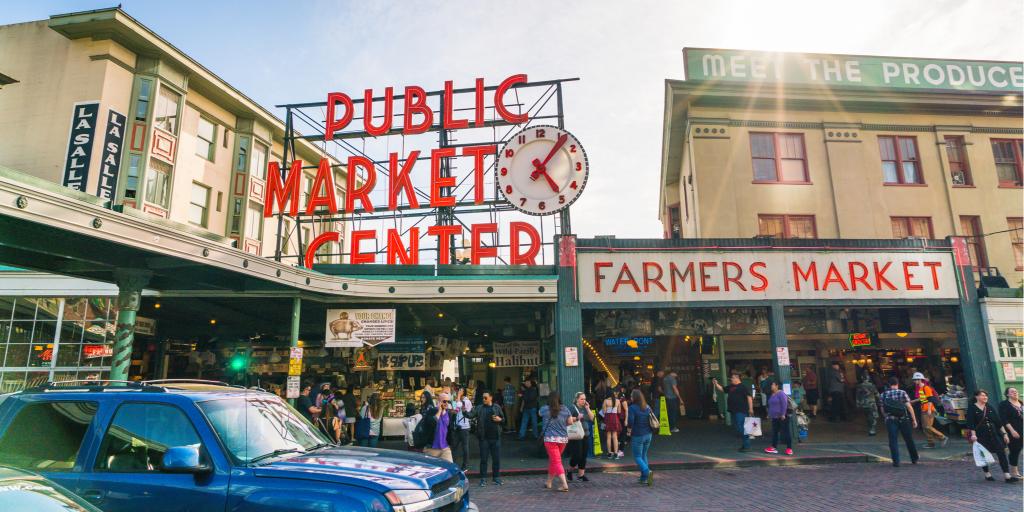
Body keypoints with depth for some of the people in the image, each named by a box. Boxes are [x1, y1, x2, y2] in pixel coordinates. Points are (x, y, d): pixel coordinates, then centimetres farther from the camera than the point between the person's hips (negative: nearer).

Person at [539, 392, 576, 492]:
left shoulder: (545, 409, -6)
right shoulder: (565, 409, -1)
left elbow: (540, 414, 16)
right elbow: (570, 422, 4)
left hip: (550, 438, -4)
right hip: (563, 438, 4)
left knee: (556, 462, -2)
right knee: (552, 460, 20)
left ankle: (565, 485, -12)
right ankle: (549, 482, 32)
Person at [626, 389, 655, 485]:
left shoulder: (632, 408, -15)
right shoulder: (647, 407, 4)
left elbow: (630, 422, -19)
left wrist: (629, 430, 0)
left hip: (638, 436, -6)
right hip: (648, 434, 6)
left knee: (637, 457, 5)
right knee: (643, 455, 18)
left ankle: (647, 471, -18)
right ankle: (644, 478, 20)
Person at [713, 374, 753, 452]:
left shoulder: (743, 387, -8)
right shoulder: (730, 387, 17)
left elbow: (749, 397, -14)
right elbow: (722, 389, 26)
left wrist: (750, 408, -20)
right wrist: (716, 384, 11)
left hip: (741, 411, -9)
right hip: (734, 411, 9)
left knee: (741, 428, -10)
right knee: (737, 427, 12)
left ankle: (747, 446, -4)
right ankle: (745, 444, 22)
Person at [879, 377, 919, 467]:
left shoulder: (883, 395, 5)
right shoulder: (903, 393, -1)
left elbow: (882, 410, 7)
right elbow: (909, 407, -7)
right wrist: (914, 420, -3)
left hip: (890, 420, 0)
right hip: (904, 419, 0)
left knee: (893, 441, 0)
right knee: (909, 440, 16)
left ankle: (896, 462, -6)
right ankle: (914, 459, 30)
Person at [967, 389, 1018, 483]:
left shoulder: (990, 408, 9)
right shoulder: (972, 409, -5)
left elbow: (999, 422, 12)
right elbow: (970, 424, -10)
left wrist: (1005, 433, 6)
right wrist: (973, 435, -19)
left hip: (994, 434, 4)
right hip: (980, 436, -4)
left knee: (1002, 453, -5)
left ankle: (1007, 476, -4)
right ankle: (987, 475, 19)